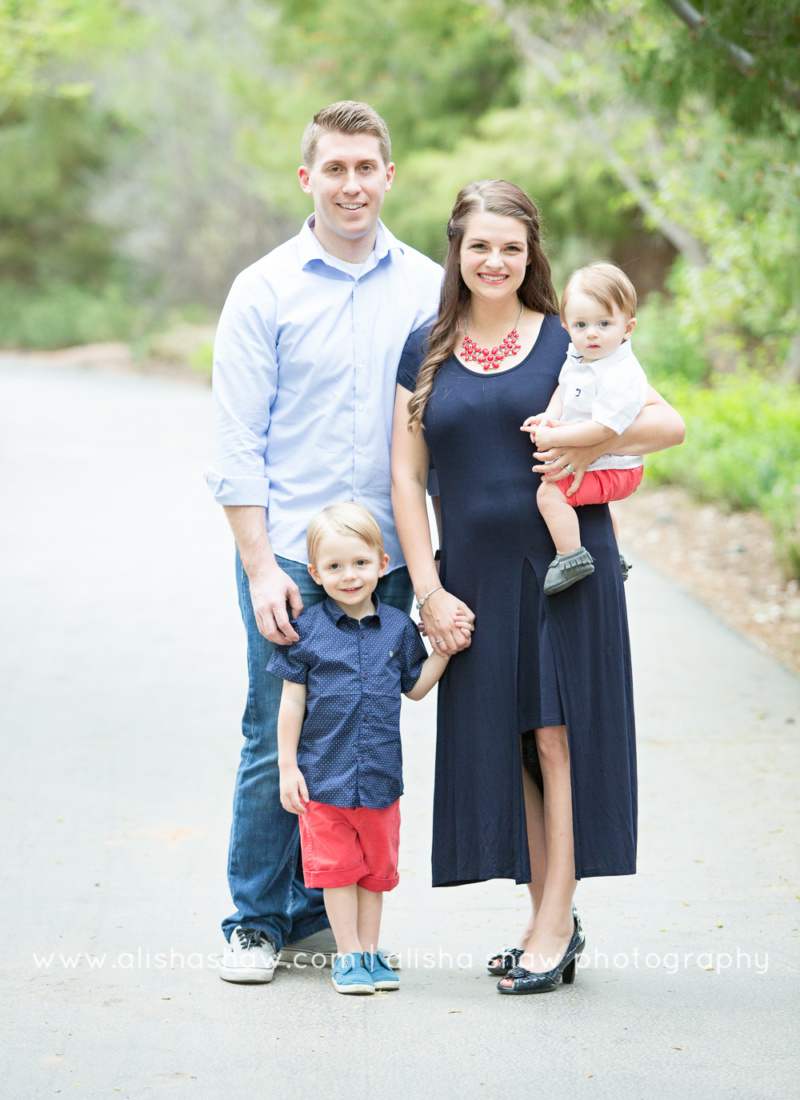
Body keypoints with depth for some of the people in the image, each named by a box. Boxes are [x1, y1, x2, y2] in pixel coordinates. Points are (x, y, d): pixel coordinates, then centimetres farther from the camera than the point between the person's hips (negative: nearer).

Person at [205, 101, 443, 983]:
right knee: (277, 742, 0)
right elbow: (237, 446, -2)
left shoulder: (428, 288, 6)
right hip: (290, 555, -3)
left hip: (388, 559, 3)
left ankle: (321, 914, 21)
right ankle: (257, 921, 14)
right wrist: (261, 566, -10)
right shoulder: (264, 292, -1)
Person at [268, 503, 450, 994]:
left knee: (378, 863, 11)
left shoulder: (398, 627, 2)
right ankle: (349, 955, 13)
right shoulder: (308, 629, -5)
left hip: (380, 774, 3)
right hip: (324, 774, -2)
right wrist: (288, 767, -3)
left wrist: (443, 650, -1)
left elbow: (415, 687, 13)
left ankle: (370, 950, 22)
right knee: (336, 864, 3)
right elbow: (293, 700, -2)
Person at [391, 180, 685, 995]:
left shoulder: (566, 342, 1)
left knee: (559, 736, -4)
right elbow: (406, 477, 6)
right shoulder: (426, 352, 7)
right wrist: (428, 591, -2)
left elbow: (670, 423, 1)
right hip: (476, 576, 3)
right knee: (502, 745, 5)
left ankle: (555, 921, 4)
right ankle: (548, 921, 16)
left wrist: (596, 442, -17)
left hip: (565, 563, -3)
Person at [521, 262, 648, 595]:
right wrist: (549, 417, -5)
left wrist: (554, 437, -28)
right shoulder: (578, 356, -1)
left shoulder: (621, 377, -30)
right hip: (592, 465, 11)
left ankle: (571, 556, -19)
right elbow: (563, 389, 15)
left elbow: (602, 430, -35)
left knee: (549, 491, -25)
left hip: (613, 469, -11)